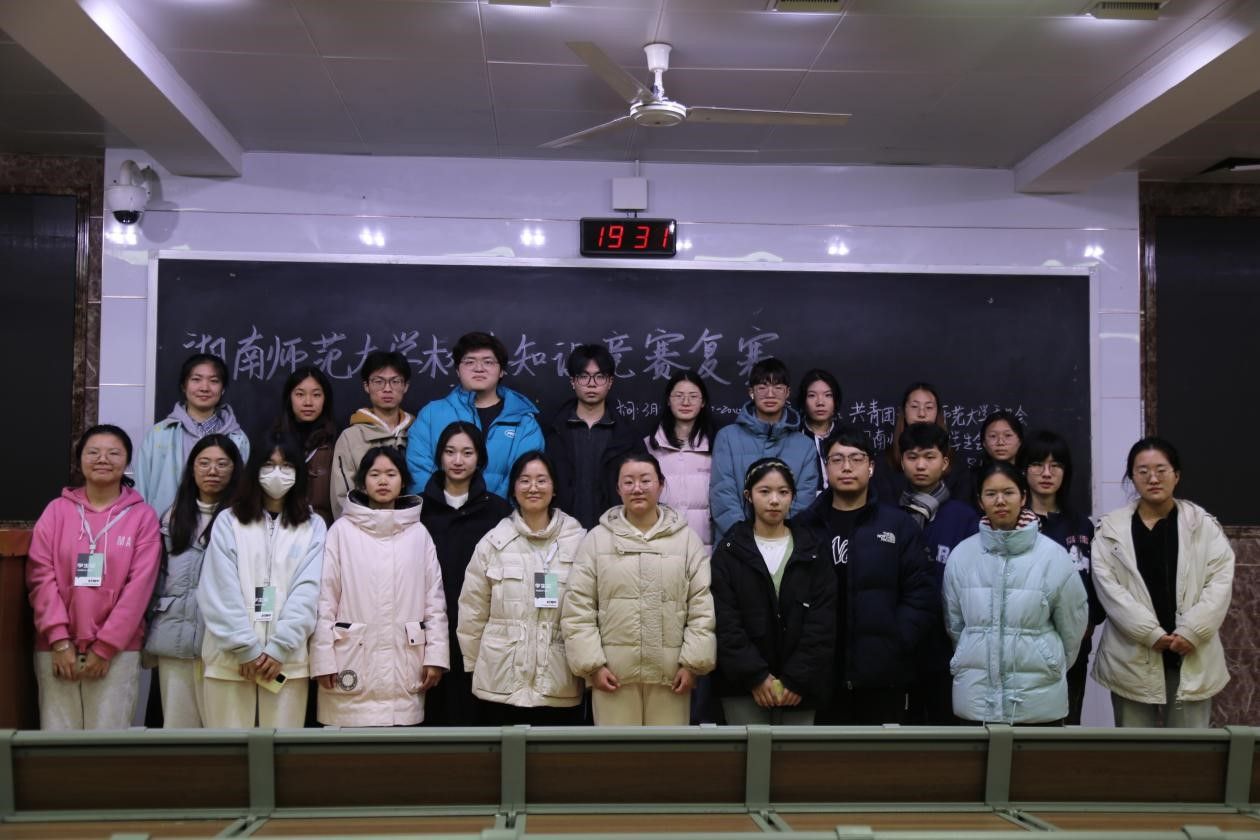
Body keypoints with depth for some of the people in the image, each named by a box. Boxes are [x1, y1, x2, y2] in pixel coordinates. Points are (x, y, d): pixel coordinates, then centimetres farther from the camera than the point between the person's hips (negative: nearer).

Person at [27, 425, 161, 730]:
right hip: (56, 647, 1)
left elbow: (139, 585, -4)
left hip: (117, 650, -1)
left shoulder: (143, 516, 3)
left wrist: (104, 647, -8)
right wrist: (59, 640, -8)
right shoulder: (57, 510, 7)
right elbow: (40, 576, 1)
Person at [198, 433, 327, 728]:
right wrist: (246, 648, -9)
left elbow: (307, 591, -1)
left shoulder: (313, 527, 8)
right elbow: (219, 592, -1)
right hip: (230, 657, 0)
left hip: (287, 659, 0)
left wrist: (279, 648, -11)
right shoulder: (228, 522, 6)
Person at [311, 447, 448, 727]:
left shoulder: (418, 533, 8)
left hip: (404, 661, 2)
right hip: (353, 660, -2)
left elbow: (434, 598, 7)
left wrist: (436, 655, 1)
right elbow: (324, 599, -1)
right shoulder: (342, 531, 1)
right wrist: (323, 659, -6)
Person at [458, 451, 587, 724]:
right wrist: (475, 665, 8)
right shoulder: (493, 542, 2)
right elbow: (473, 612, 6)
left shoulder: (579, 541, -2)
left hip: (561, 684, 0)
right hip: (502, 683, 1)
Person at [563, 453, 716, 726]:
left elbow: (703, 608, 2)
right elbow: (578, 610, 2)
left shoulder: (687, 539, 5)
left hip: (670, 672, 0)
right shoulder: (596, 539, 5)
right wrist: (592, 664, -5)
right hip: (614, 672, 0)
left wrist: (693, 663, -4)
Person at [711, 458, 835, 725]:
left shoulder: (812, 552, 7)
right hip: (743, 685, -1)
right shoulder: (729, 551, 4)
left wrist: (798, 679, -9)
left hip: (799, 687, 1)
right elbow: (725, 622, -4)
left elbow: (821, 623, 0)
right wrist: (755, 675, -12)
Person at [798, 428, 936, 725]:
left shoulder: (899, 525, 5)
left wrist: (894, 645, -9)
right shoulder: (805, 526, 7)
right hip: (818, 676, 0)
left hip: (882, 678, 0)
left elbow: (921, 597, 1)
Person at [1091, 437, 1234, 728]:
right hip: (1132, 659, 0)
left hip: (1192, 657, 1)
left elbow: (1221, 580, -4)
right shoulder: (1111, 528, 1)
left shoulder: (1204, 524, 4)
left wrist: (1192, 632, -15)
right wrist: (1151, 633, -15)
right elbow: (1107, 585, -7)